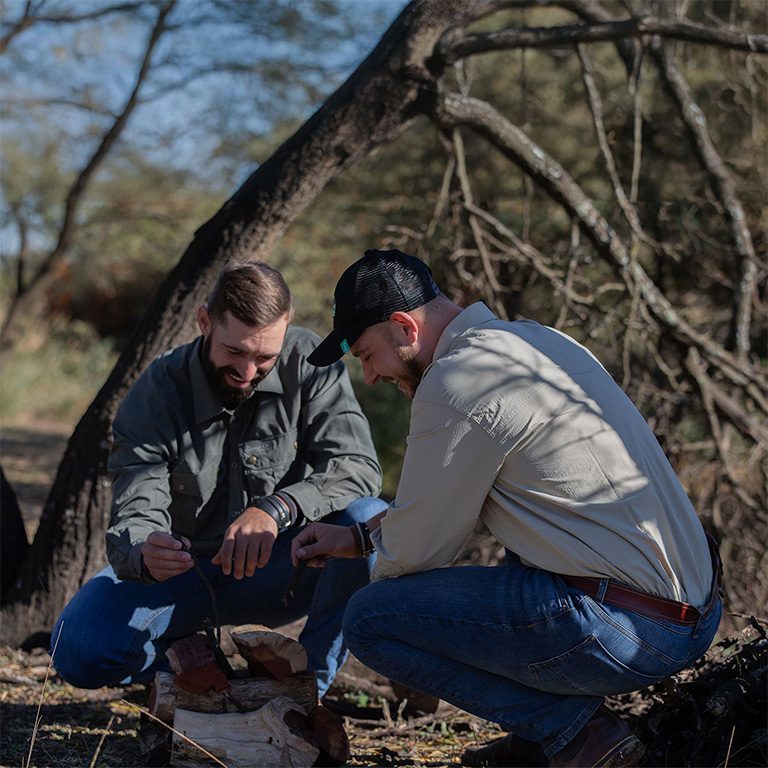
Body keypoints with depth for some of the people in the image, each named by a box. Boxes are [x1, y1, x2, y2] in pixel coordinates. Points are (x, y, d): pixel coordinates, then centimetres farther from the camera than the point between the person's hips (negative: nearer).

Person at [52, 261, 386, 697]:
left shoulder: (309, 363, -14)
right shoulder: (156, 395, -15)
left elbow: (358, 467, -22)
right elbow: (134, 520, -20)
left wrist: (277, 508, -41)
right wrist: (146, 555, -46)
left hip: (277, 572, 0)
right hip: (185, 570, 0)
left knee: (371, 521, -30)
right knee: (78, 648, -26)